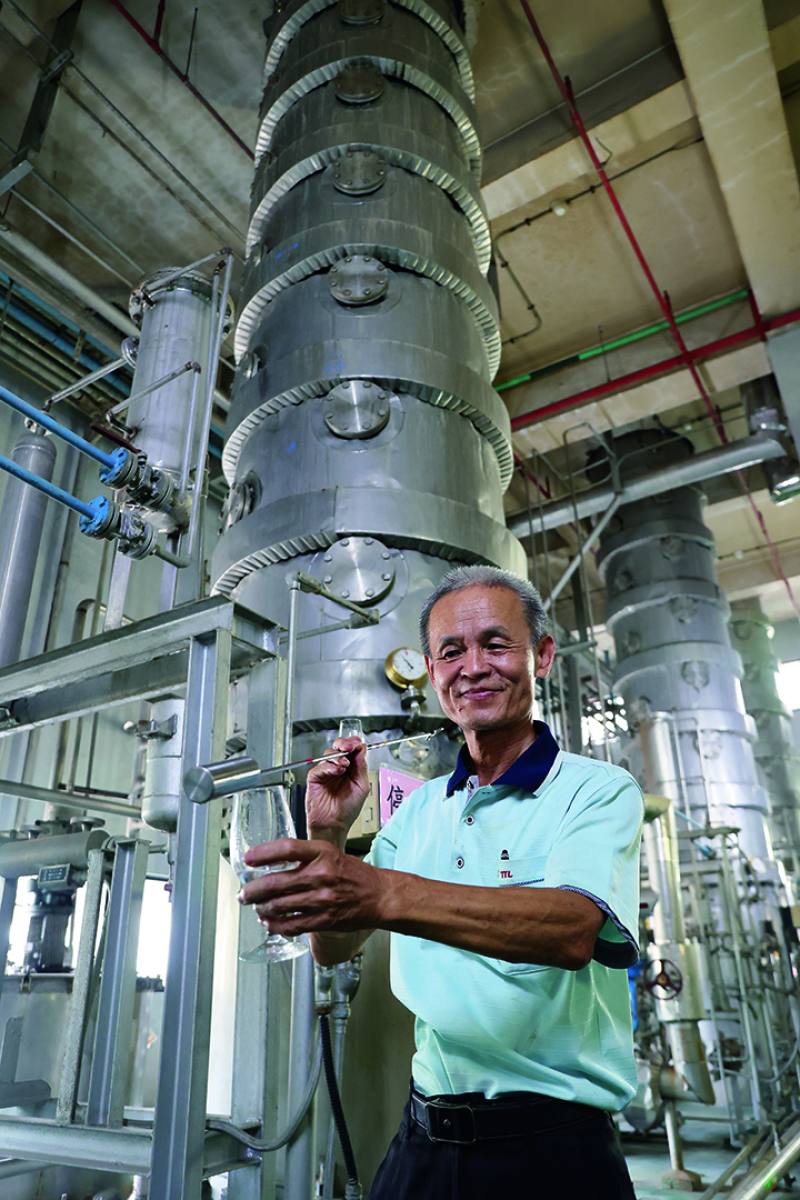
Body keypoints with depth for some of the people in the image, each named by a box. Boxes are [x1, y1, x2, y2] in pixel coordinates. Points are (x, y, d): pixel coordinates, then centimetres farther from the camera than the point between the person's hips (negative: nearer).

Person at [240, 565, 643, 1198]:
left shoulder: (598, 789, -11)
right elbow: (333, 947, 8)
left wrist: (383, 894, -42)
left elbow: (574, 930, -30)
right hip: (423, 1141, 5)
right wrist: (329, 835, -11)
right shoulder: (420, 808, 6)